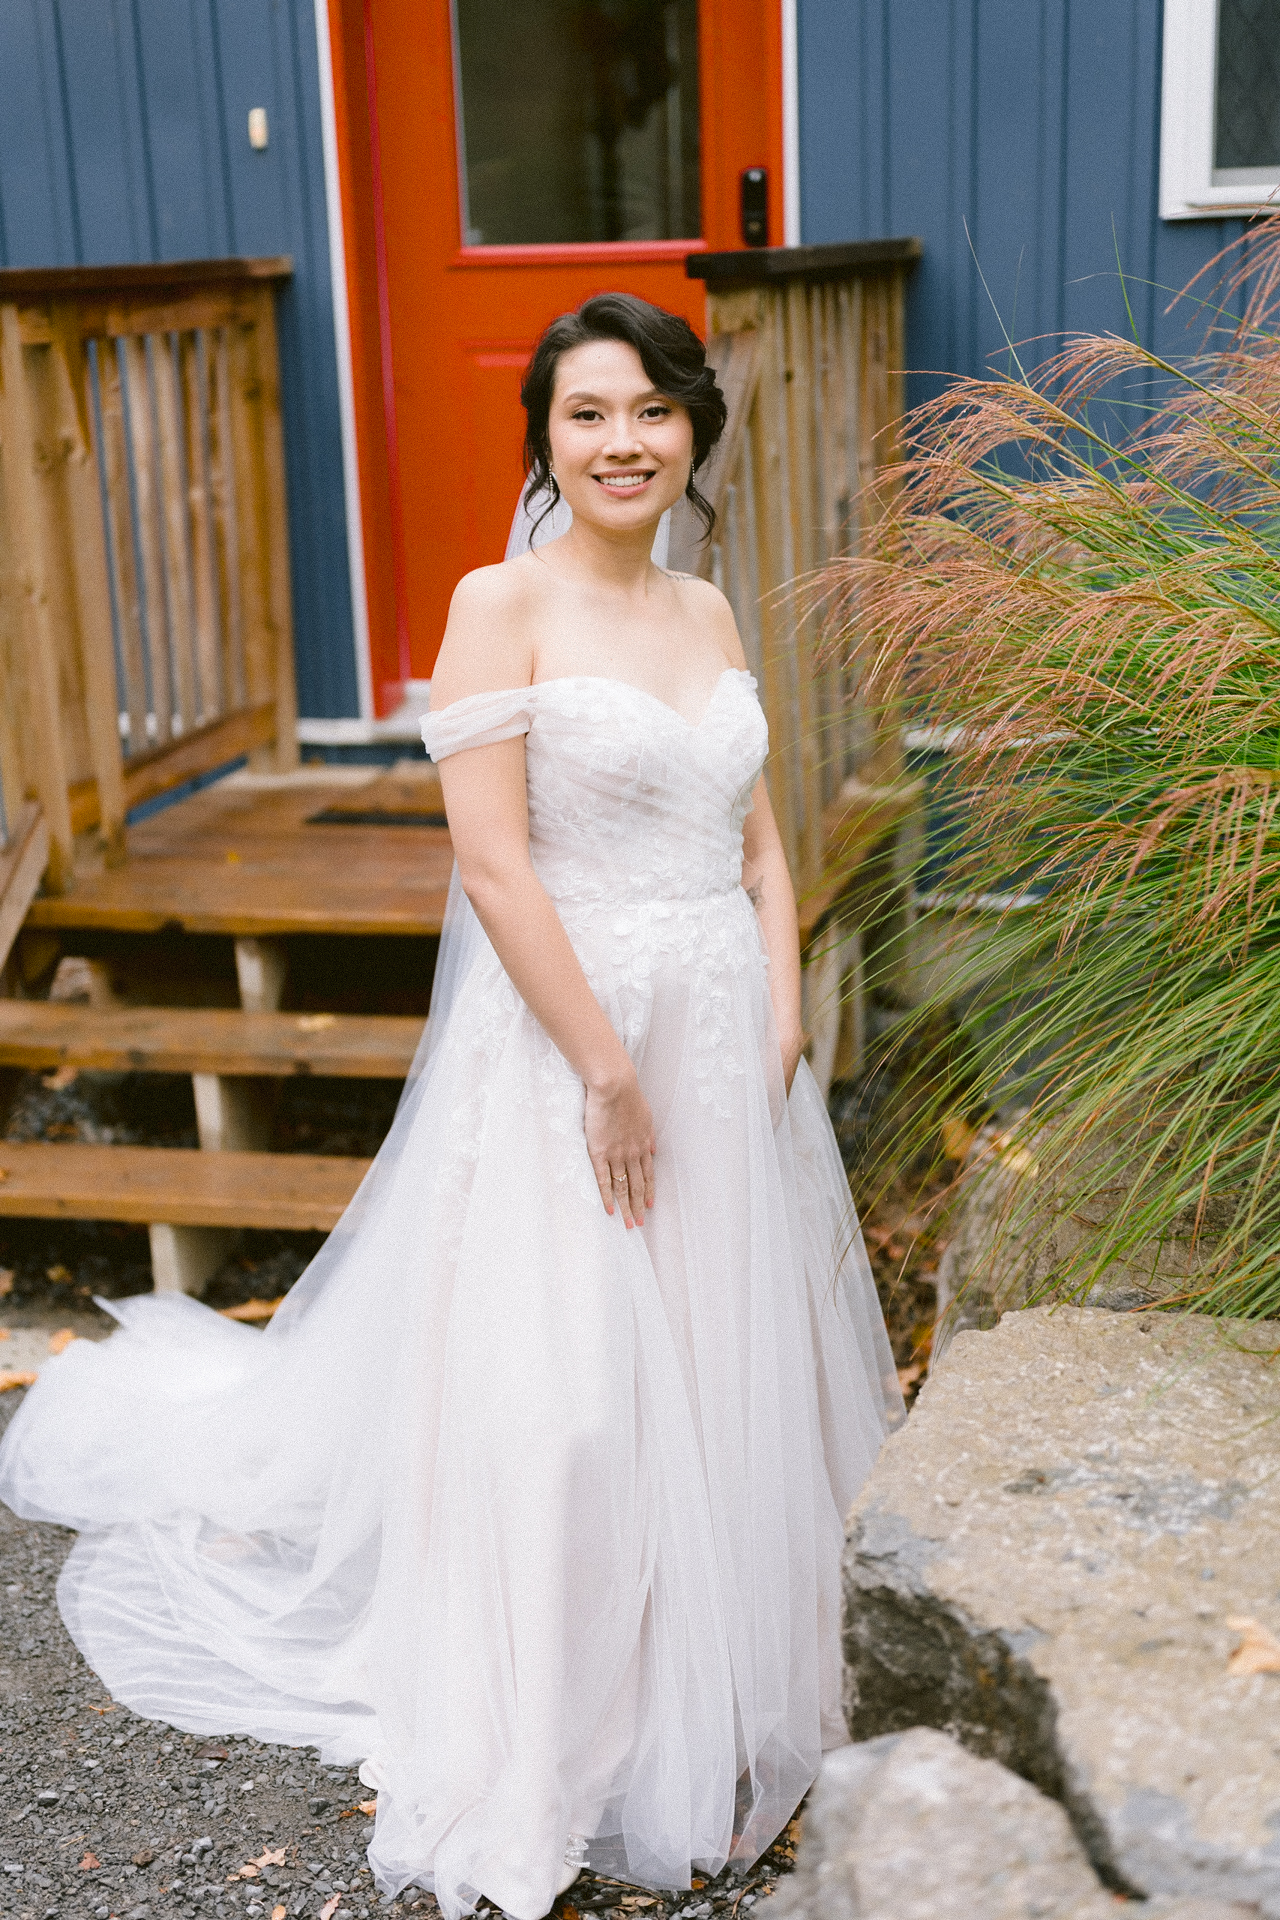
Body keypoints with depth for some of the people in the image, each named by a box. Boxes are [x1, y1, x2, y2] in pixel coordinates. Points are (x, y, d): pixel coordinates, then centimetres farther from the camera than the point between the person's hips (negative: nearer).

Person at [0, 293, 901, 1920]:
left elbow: (758, 840, 12)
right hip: (564, 1034, -7)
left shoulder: (708, 612, 10)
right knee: (564, 1386, 0)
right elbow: (492, 863, -16)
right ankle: (552, 1763, 20)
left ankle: (719, 1711, 35)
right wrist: (609, 1067, -17)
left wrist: (780, 1027, 1)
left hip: (729, 1037, 7)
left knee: (728, 1362, 15)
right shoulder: (502, 605, -10)